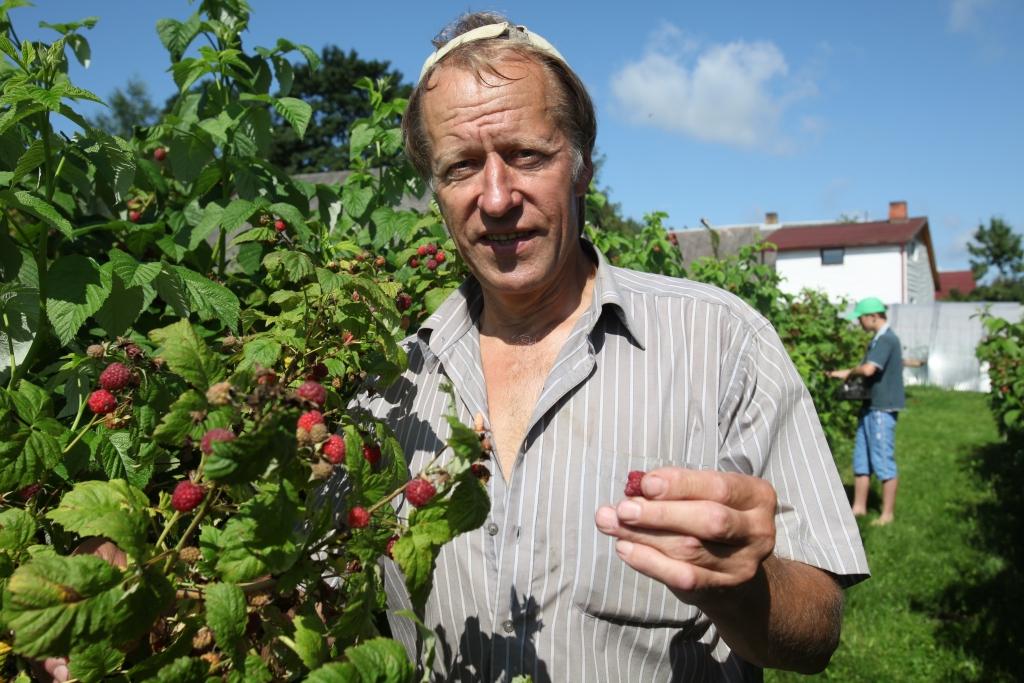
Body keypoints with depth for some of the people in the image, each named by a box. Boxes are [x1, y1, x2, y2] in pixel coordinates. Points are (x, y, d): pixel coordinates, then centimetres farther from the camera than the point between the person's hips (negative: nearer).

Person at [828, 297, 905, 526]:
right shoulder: (878, 339, 14)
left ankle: (888, 513, 9)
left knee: (883, 461, -1)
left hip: (882, 408, -10)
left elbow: (868, 369, -28)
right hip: (870, 406, 10)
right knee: (861, 460, 14)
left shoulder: (886, 339, -17)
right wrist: (851, 374, 4)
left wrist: (848, 373, -9)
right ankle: (859, 506, 23)